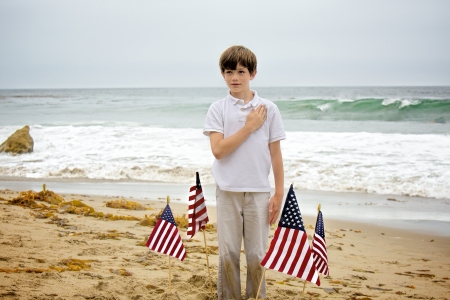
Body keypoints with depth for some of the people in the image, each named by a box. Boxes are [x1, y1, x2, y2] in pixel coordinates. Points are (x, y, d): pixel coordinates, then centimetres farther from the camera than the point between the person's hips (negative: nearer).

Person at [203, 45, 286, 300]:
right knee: (228, 253, 7)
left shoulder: (268, 109, 1)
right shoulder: (218, 109, 0)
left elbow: (276, 154, 3)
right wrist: (249, 127, -12)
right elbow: (218, 150, -11)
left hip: (259, 192, 0)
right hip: (228, 190, 0)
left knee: (257, 254, 7)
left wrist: (279, 194, 1)